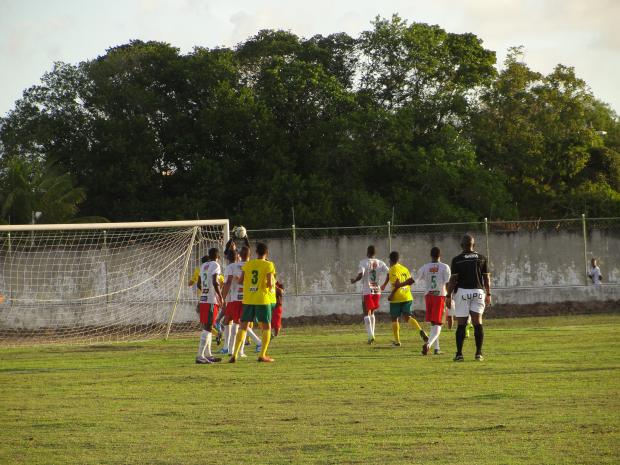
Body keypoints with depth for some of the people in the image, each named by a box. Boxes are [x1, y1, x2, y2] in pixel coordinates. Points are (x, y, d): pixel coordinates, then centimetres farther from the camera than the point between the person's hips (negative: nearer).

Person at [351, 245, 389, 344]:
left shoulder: (364, 262, -8)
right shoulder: (380, 263, 5)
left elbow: (361, 275, -22)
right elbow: (389, 273, 0)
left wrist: (354, 280, -2)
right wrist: (384, 284, 15)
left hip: (367, 291, -4)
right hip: (377, 291, 4)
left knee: (366, 314, -1)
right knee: (372, 313, 20)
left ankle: (371, 336, -15)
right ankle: (372, 334, 18)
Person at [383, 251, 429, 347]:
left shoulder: (392, 270, -9)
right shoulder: (405, 269, 12)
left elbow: (397, 283, -20)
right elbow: (411, 281, 9)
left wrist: (392, 294, -13)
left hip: (397, 298, -6)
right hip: (407, 297, 6)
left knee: (394, 319, 8)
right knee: (407, 317, 8)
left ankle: (397, 341, 9)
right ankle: (420, 330, -18)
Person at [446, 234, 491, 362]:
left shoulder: (457, 260, -3)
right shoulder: (481, 258, 5)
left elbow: (453, 279, -5)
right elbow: (486, 278, 7)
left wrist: (449, 296, 0)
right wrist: (488, 294, 14)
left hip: (462, 291, -2)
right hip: (478, 291, 2)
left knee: (461, 325, 1)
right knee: (478, 323, 1)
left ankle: (459, 354, 0)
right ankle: (479, 353, -4)